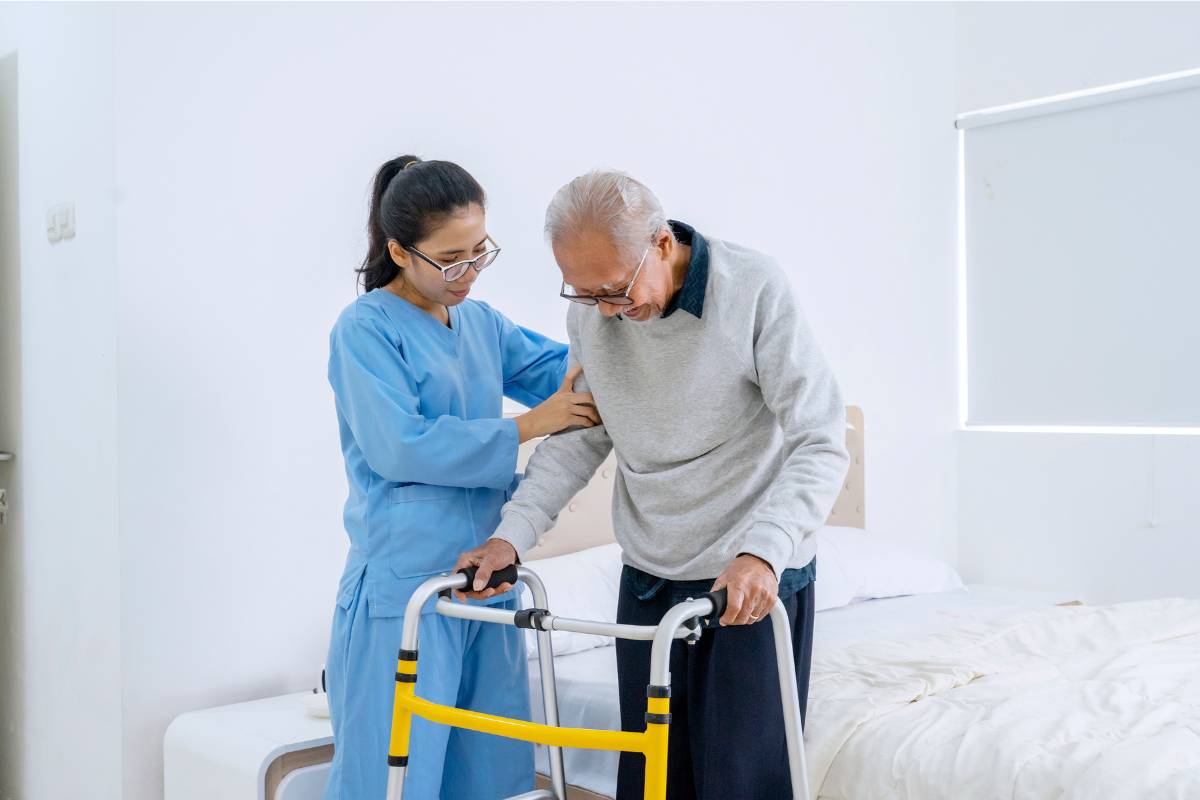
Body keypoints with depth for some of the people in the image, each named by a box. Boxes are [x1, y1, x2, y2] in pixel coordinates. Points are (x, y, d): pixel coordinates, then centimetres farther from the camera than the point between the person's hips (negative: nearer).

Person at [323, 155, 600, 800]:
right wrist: (528, 425, -15)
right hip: (404, 588, -6)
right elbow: (400, 448, -18)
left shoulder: (483, 323, 12)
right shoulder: (365, 328, -8)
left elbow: (565, 375, 8)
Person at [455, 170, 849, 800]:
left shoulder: (754, 288, -17)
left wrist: (762, 552, -31)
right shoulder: (590, 313, -3)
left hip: (756, 581, -4)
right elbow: (580, 437, 7)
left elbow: (821, 444, -18)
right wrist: (512, 534, -6)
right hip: (649, 579, 5)